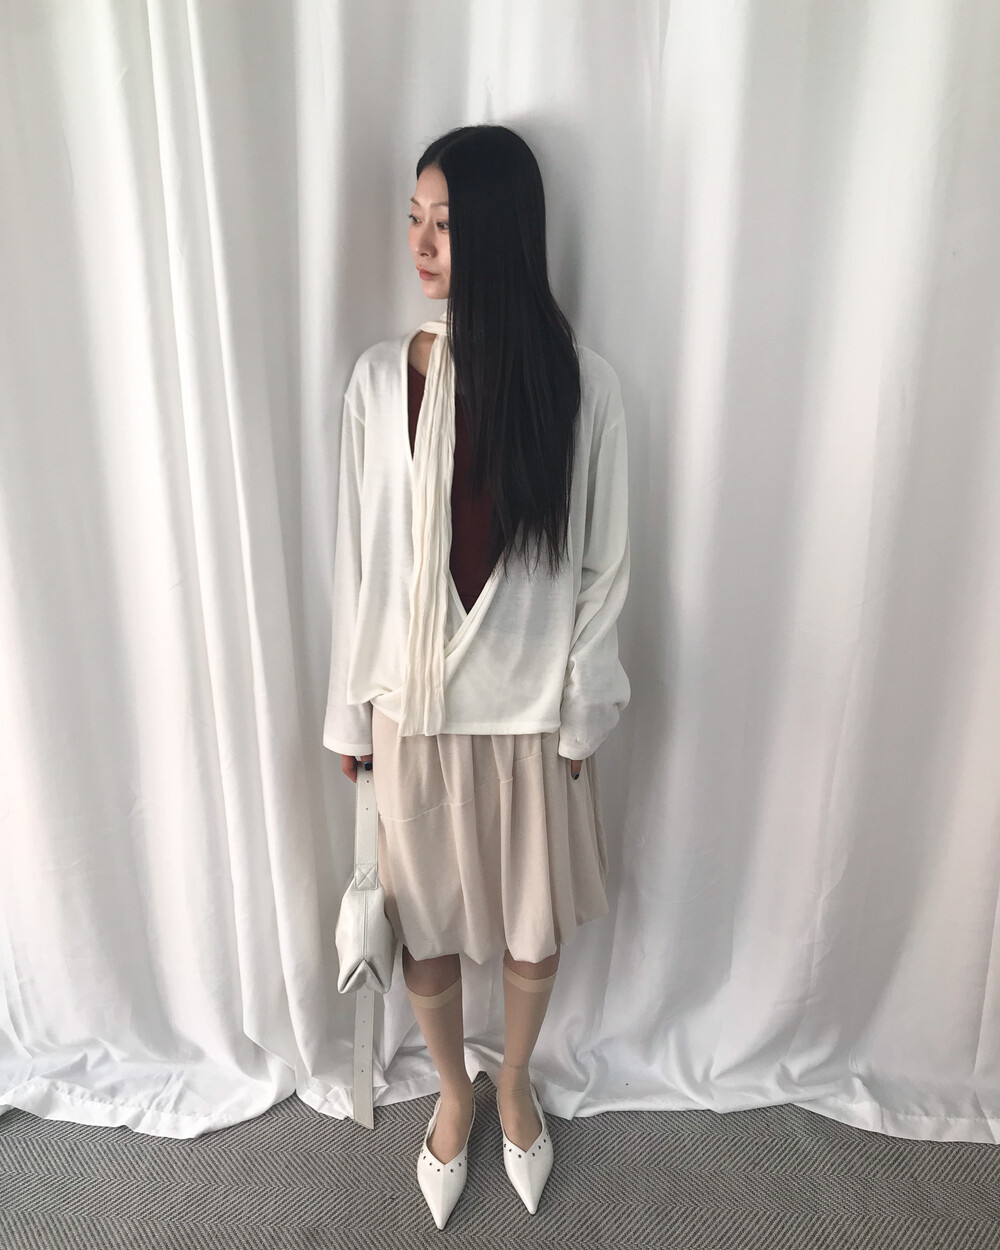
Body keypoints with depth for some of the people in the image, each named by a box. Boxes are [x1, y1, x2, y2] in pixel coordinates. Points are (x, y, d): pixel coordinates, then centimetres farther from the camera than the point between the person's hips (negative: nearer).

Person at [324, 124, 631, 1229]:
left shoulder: (581, 383, -7)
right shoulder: (380, 379, -3)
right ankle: (453, 1090, 51)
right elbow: (357, 559, 0)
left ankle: (515, 1083, 52)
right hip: (413, 706, 1)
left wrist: (582, 712, -2)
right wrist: (350, 709, 3)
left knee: (533, 929, 19)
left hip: (530, 708, 0)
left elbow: (603, 564, -3)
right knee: (425, 925, 19)